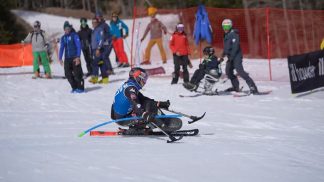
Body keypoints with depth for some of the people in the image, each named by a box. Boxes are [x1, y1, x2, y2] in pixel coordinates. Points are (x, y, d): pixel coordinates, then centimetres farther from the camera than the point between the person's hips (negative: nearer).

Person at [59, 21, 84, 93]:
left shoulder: (74, 35, -4)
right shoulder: (63, 38, 12)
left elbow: (78, 46, -8)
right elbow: (61, 48, 15)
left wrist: (78, 57, -16)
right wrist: (60, 58, 5)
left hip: (75, 58, -5)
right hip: (67, 58, 5)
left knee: (77, 73, -7)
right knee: (68, 74, 1)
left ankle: (80, 88, 0)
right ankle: (74, 87, 12)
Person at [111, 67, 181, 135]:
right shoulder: (130, 88, -17)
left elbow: (144, 99, 17)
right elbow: (135, 104, -34)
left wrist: (161, 104, 12)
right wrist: (144, 114, -48)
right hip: (122, 118, -10)